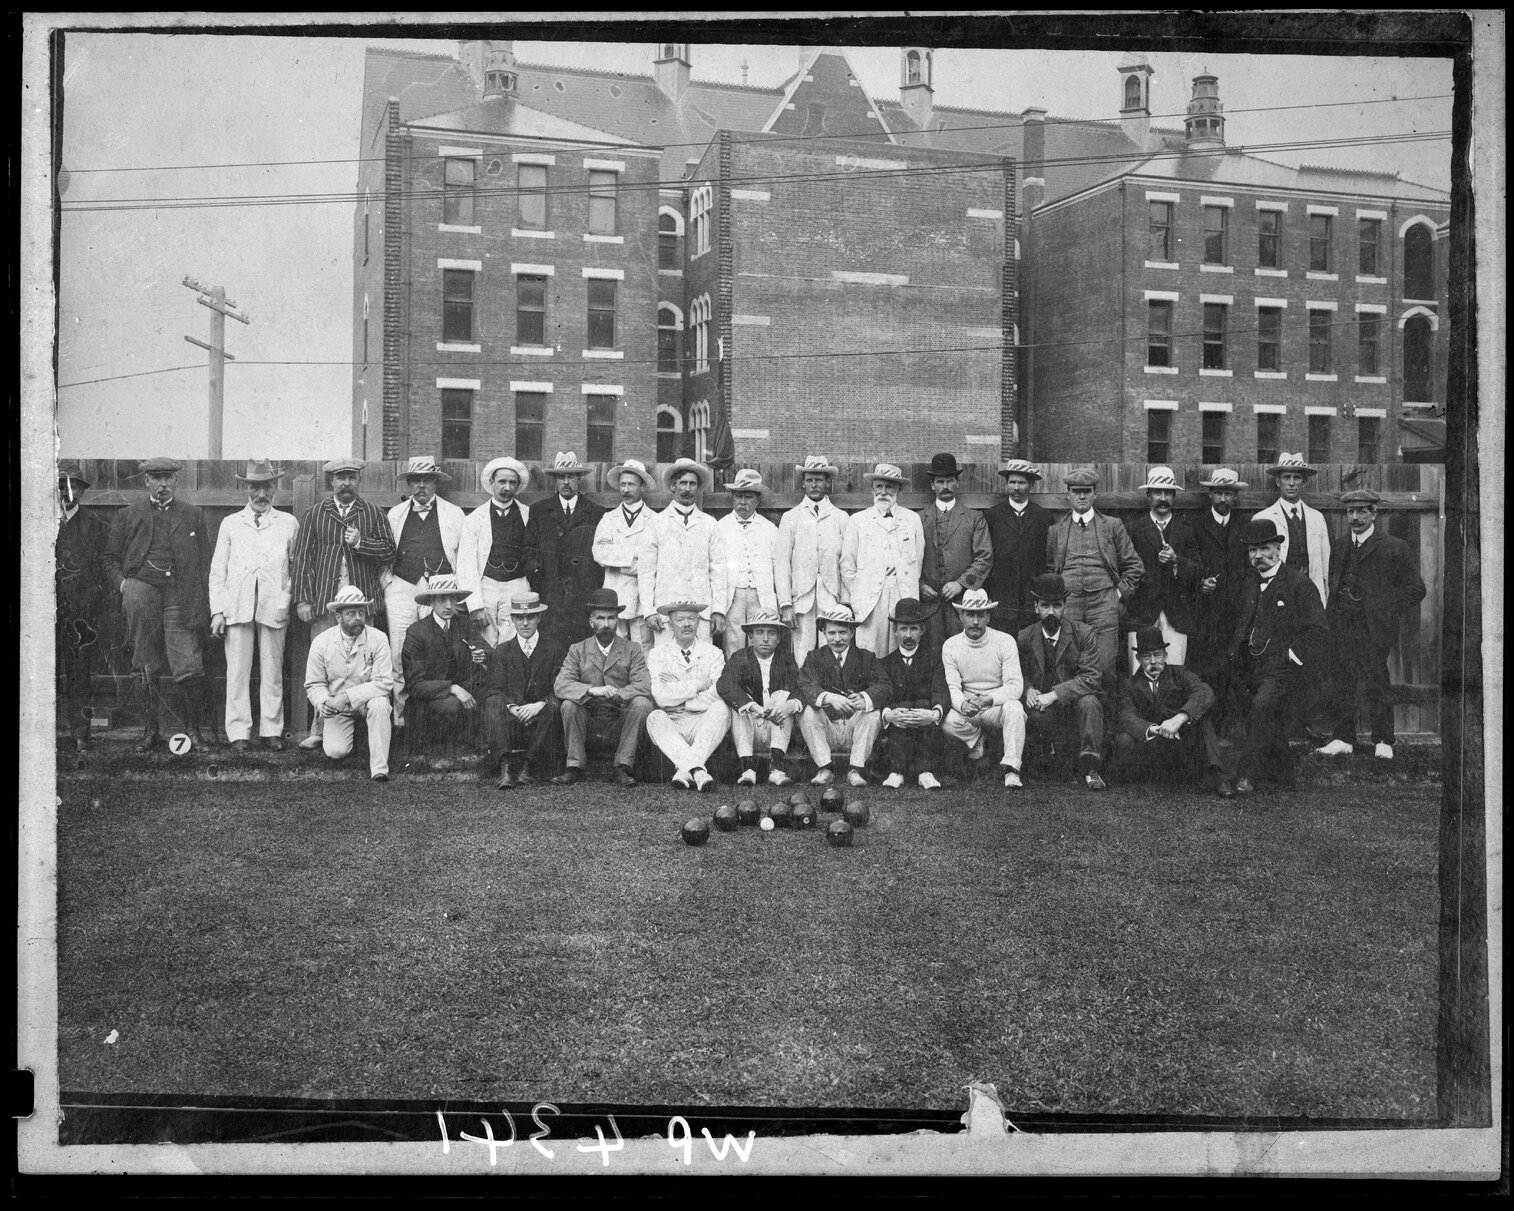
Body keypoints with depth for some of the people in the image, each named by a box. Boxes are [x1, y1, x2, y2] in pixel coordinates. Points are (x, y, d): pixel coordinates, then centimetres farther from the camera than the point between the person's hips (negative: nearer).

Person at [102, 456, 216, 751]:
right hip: (141, 592, 1)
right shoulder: (129, 515, 13)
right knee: (147, 670, 5)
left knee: (190, 670, -8)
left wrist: (202, 608, 1)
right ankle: (151, 730, 12)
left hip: (181, 597, -1)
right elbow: (110, 557, 17)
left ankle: (196, 728, 4)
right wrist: (123, 583, -2)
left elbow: (204, 564, 9)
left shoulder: (193, 516, 12)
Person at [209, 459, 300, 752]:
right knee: (237, 671, -3)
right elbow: (217, 570, 11)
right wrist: (217, 610, 2)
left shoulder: (289, 523, 13)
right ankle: (239, 733, 2)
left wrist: (291, 600, 0)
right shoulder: (230, 524, 14)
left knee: (272, 671, 1)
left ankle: (271, 731, 8)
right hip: (236, 607, 0)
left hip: (275, 607, 0)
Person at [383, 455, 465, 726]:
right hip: (400, 589, 2)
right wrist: (386, 585, 7)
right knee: (399, 658, -2)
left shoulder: (454, 514, 10)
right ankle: (400, 719, 4)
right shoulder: (395, 514, 15)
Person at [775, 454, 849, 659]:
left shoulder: (840, 518, 10)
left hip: (831, 599, 0)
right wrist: (785, 604, -5)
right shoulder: (790, 518, 9)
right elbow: (781, 563, 4)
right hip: (801, 600, 0)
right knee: (802, 657, -5)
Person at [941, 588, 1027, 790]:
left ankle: (1011, 771, -31)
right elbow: (952, 687, -7)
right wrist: (963, 705, -32)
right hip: (966, 709, 2)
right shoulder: (950, 646, -2)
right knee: (946, 721, -30)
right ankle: (976, 740, 6)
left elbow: (1015, 686, -15)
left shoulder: (1005, 641, -8)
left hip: (998, 705, -2)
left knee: (1014, 707, -36)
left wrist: (988, 700, -34)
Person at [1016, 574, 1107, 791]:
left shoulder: (1083, 633, -4)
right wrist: (1028, 689, -10)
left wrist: (1054, 694, -23)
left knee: (1089, 702, -35)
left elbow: (1091, 677, -13)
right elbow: (1019, 674, 15)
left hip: (1074, 703, -1)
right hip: (1040, 708, 1)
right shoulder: (1024, 638, 3)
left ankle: (1090, 769, -26)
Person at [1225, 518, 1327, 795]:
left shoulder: (1300, 585, -2)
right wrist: (1233, 654, 11)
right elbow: (1240, 627, 27)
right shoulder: (1250, 586, 18)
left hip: (1285, 667, -7)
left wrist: (1289, 657, -14)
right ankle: (1285, 777, 21)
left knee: (1262, 705, -27)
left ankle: (1246, 776, -25)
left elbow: (1315, 631, -6)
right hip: (1252, 667, 7)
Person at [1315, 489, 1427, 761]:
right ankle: (1342, 739, 10)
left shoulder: (1393, 548, 0)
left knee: (1376, 683, -4)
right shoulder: (1341, 549, 16)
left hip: (1373, 627, -5)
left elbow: (1415, 588, 1)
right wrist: (1331, 616, 10)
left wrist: (1389, 614, -5)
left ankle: (1382, 743, 5)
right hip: (1341, 626, 5)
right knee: (1340, 682, 3)